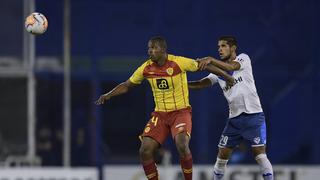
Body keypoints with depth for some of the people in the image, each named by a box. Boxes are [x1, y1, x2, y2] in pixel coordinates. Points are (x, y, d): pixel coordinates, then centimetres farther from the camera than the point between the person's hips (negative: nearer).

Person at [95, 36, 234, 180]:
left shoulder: (179, 62, -15)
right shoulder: (146, 68, -2)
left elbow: (204, 66, -2)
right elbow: (127, 85, 12)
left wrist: (227, 77, 7)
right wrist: (108, 95, -2)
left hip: (181, 112, -5)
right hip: (160, 114, 5)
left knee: (182, 145, -28)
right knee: (145, 151, -10)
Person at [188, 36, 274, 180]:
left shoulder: (243, 58, -2)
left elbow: (230, 67, -24)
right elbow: (202, 83, 0)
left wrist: (211, 60, -39)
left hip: (253, 115, -5)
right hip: (234, 118, 5)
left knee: (260, 155, -13)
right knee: (222, 155, 3)